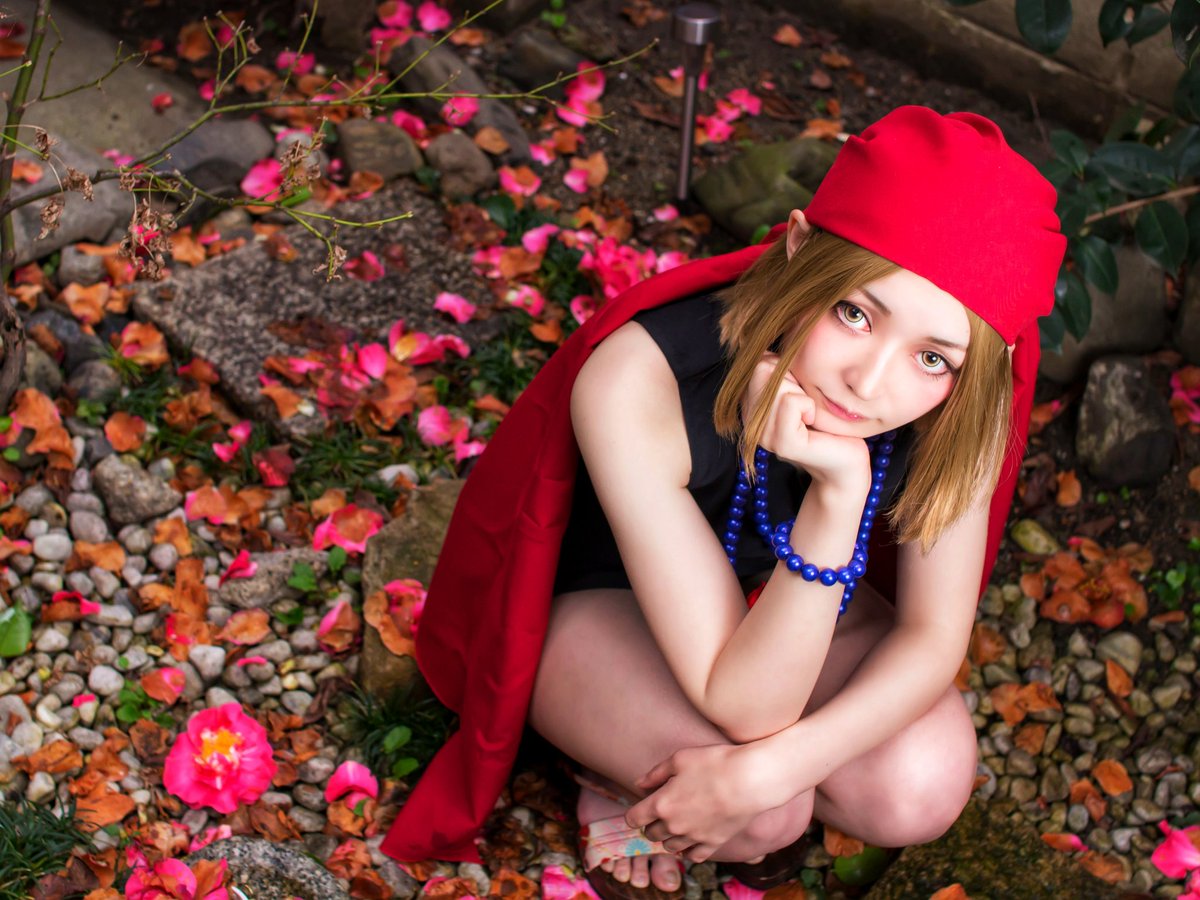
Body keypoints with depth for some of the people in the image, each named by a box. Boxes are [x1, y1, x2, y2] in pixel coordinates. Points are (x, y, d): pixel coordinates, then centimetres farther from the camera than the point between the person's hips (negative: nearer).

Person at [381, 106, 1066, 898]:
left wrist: (770, 767, -31)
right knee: (763, 819, -28)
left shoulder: (951, 397, -28)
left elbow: (935, 636, -16)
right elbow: (743, 705, -36)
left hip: (774, 585, 4)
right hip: (592, 597, -4)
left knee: (924, 785, -21)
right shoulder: (634, 379, -40)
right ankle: (622, 768, 6)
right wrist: (839, 496, -50)